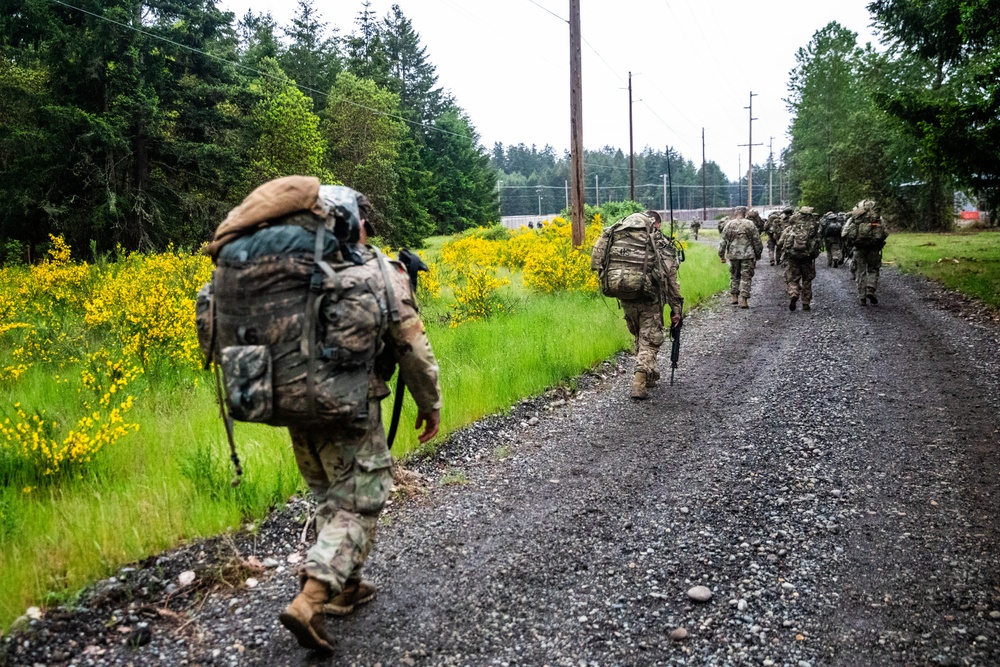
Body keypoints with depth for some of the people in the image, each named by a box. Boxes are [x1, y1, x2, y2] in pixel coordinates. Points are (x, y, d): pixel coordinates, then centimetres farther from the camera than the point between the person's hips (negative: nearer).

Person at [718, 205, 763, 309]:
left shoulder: (729, 225, 2)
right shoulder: (750, 224, -3)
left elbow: (723, 241, 3)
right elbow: (757, 241, 0)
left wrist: (721, 255, 10)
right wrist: (758, 254, 12)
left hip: (733, 255, 2)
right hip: (747, 255, -2)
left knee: (734, 276, 18)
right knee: (746, 277, 2)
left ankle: (734, 297, 18)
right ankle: (744, 300, -4)